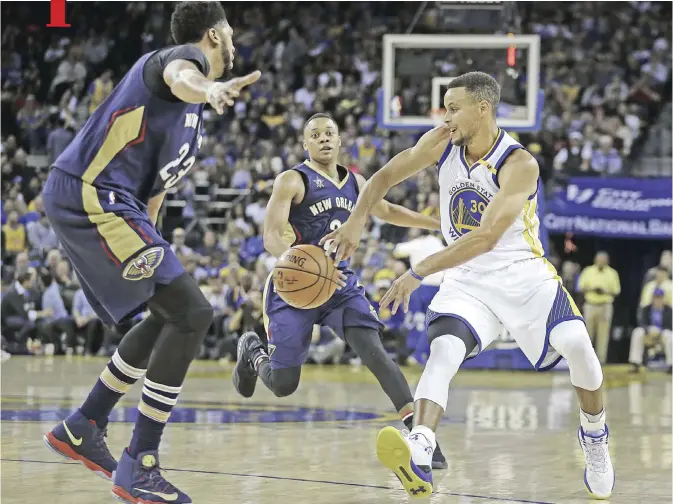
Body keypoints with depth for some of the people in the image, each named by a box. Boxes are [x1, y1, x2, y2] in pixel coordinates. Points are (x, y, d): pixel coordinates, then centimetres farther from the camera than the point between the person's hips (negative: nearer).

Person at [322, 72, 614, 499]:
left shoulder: (519, 164, -23)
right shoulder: (442, 143, -5)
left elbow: (487, 237, -32)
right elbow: (385, 177, 7)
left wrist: (419, 273, -35)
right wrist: (357, 221, -12)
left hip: (523, 273, -3)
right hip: (468, 279, 3)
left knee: (576, 344, -20)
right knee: (443, 352, -23)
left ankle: (594, 436, 7)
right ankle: (419, 456, -42)